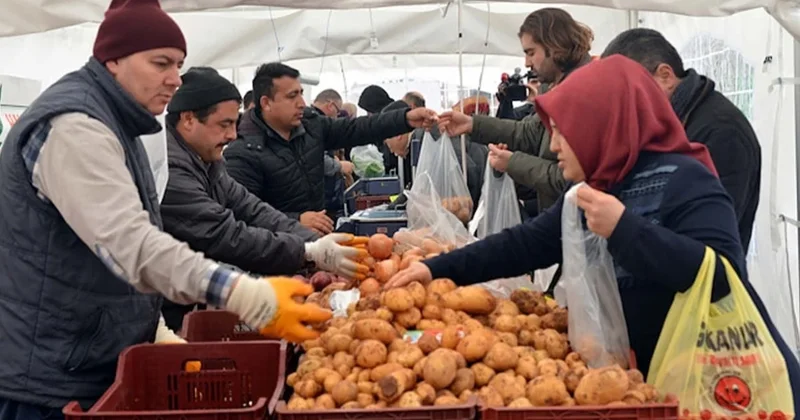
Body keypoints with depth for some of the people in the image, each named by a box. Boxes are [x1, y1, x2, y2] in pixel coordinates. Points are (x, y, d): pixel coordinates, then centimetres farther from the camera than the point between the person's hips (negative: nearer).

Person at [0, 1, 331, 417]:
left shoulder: (111, 121, 13)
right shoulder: (73, 126, -21)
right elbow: (130, 243, -34)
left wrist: (155, 329, 17)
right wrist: (251, 298, -41)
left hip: (98, 365, 10)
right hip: (52, 380, -10)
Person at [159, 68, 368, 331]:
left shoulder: (206, 160, 10)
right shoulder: (169, 169, -20)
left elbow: (250, 209, 4)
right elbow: (225, 238, -24)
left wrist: (318, 244, -9)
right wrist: (311, 253, -22)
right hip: (176, 315, -8)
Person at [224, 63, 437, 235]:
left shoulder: (313, 128, 6)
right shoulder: (243, 152, -15)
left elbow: (357, 129, 1)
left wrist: (406, 119, -11)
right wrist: (296, 221, -30)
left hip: (317, 237, 7)